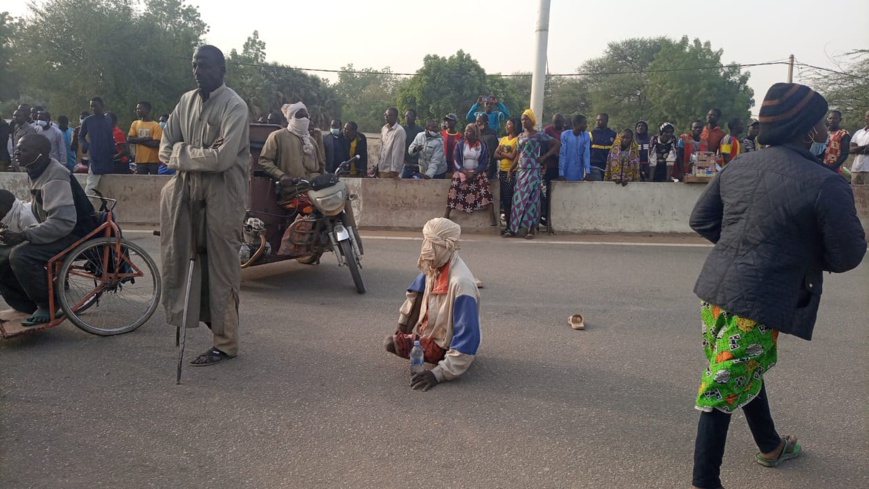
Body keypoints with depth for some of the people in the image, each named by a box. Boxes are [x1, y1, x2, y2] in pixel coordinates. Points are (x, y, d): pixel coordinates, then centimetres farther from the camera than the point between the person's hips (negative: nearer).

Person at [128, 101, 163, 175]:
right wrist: (145, 139, -13)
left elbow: (155, 143, -14)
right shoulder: (135, 124, 10)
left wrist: (139, 140, -7)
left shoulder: (156, 125, -5)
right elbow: (129, 139, -1)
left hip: (153, 161, -4)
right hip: (140, 160, 4)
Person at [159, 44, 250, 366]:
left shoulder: (234, 105, -10)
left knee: (221, 268, -2)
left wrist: (184, 153, -6)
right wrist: (199, 155, -9)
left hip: (222, 192, -6)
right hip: (189, 188, 6)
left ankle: (225, 342, 8)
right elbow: (166, 150, 9)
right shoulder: (187, 101, 12)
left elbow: (222, 158, -20)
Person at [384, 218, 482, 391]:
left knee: (391, 343, -18)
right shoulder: (435, 266, -10)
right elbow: (415, 293, 13)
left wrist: (440, 373, -34)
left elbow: (467, 339, -34)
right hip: (429, 331, 8)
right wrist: (402, 325, 16)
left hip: (445, 346, -8)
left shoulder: (461, 283, -36)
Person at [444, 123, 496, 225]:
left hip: (477, 171, 0)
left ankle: (491, 214, -31)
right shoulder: (460, 144, -1)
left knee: (485, 184, -28)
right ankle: (447, 214, -26)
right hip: (462, 170, 0)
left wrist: (474, 173, -17)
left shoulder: (482, 145, 0)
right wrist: (466, 172, -18)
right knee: (454, 185, -29)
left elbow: (484, 162, -2)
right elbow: (456, 161, -4)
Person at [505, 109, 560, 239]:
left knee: (530, 199, -5)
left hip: (533, 171, -5)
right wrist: (511, 169, 9)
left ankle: (530, 229, -1)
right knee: (518, 199, 3)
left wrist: (544, 156, -7)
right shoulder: (520, 136, 14)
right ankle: (515, 228, 6)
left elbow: (557, 144, -4)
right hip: (520, 171, 5)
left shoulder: (539, 135, -3)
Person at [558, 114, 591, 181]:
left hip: (579, 174, 3)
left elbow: (587, 154, -3)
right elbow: (562, 154, -9)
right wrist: (561, 173, -15)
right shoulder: (565, 135, -9)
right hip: (567, 173, -3)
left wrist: (587, 171, -13)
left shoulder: (586, 136, 0)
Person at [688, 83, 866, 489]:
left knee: (751, 368, 27)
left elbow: (701, 219, 13)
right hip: (757, 301, -8)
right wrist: (805, 252, 12)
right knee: (725, 390, 1)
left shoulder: (739, 166, 4)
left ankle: (771, 447, 50)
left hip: (716, 287, 8)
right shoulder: (825, 184, -15)